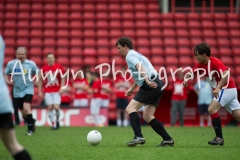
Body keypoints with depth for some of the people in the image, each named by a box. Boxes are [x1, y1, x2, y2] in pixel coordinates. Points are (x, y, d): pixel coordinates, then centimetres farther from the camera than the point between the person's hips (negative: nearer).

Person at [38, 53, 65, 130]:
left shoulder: (59, 67, -1)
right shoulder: (44, 68, 1)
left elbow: (62, 78, 5)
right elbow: (41, 80, 9)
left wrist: (61, 88, -7)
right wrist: (40, 91, 4)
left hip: (57, 91, -1)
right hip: (47, 91, 1)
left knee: (56, 107, -11)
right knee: (50, 107, -3)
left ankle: (57, 121, 15)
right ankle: (53, 124, 7)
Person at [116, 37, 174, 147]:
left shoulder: (130, 55, -1)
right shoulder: (136, 55, 30)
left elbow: (140, 67, -21)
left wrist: (148, 81, -34)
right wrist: (131, 88, 40)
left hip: (150, 86, -9)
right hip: (157, 85, 10)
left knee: (131, 108, -11)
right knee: (147, 116, 9)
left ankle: (138, 137, -24)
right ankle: (168, 139, 5)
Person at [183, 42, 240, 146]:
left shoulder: (215, 62, -18)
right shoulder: (201, 65, 7)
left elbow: (226, 74, -29)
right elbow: (191, 73, 10)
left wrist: (218, 88, -39)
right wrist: (186, 79, -12)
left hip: (227, 89, -8)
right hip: (222, 90, 8)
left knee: (212, 109, -17)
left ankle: (219, 138, -13)